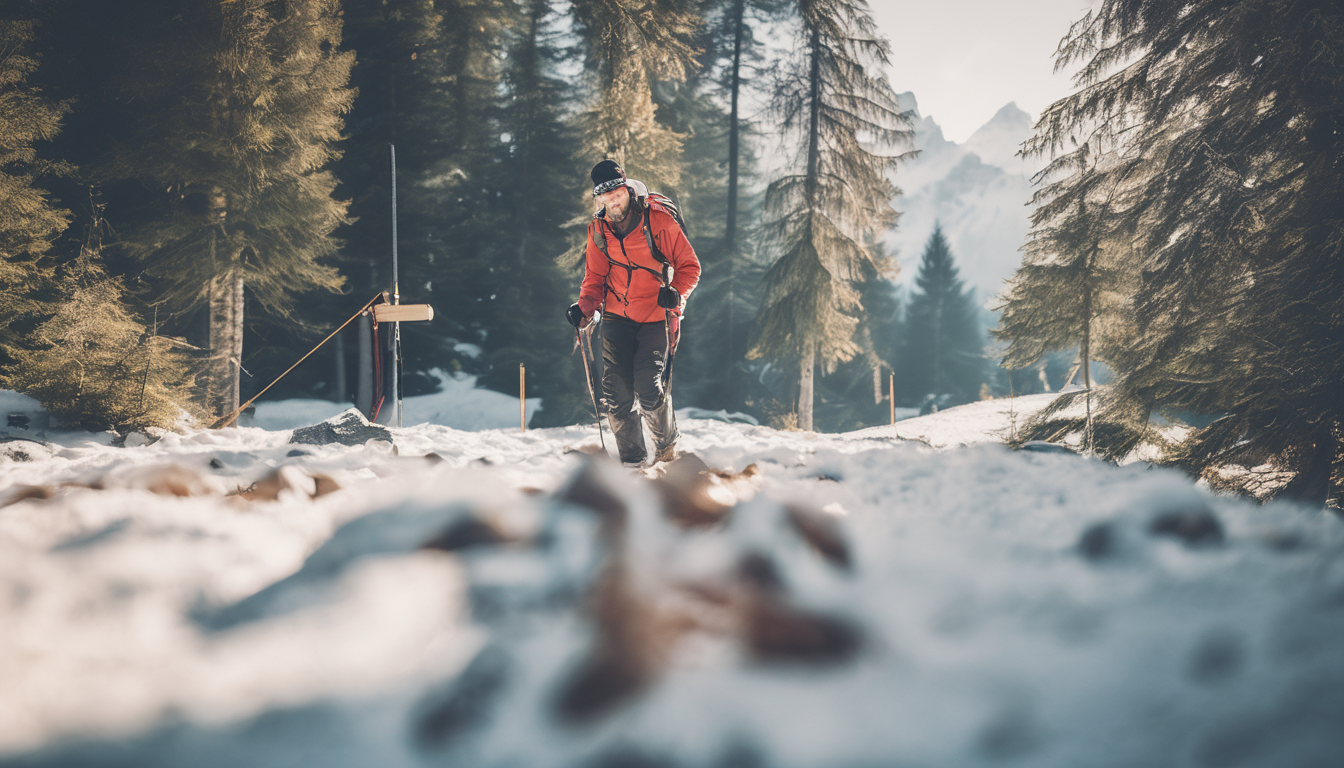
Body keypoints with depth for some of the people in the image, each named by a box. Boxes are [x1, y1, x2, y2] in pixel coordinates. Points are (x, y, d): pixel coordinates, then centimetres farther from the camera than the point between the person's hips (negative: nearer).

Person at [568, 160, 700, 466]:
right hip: (617, 316, 4)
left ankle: (666, 441, 18)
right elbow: (595, 277, 14)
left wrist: (676, 293, -22)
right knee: (615, 393, -6)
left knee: (649, 390, -13)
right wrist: (584, 307, -4)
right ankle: (631, 458, 13)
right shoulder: (598, 229, 3)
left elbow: (689, 265, -4)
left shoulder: (658, 219, -11)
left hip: (656, 315, -4)